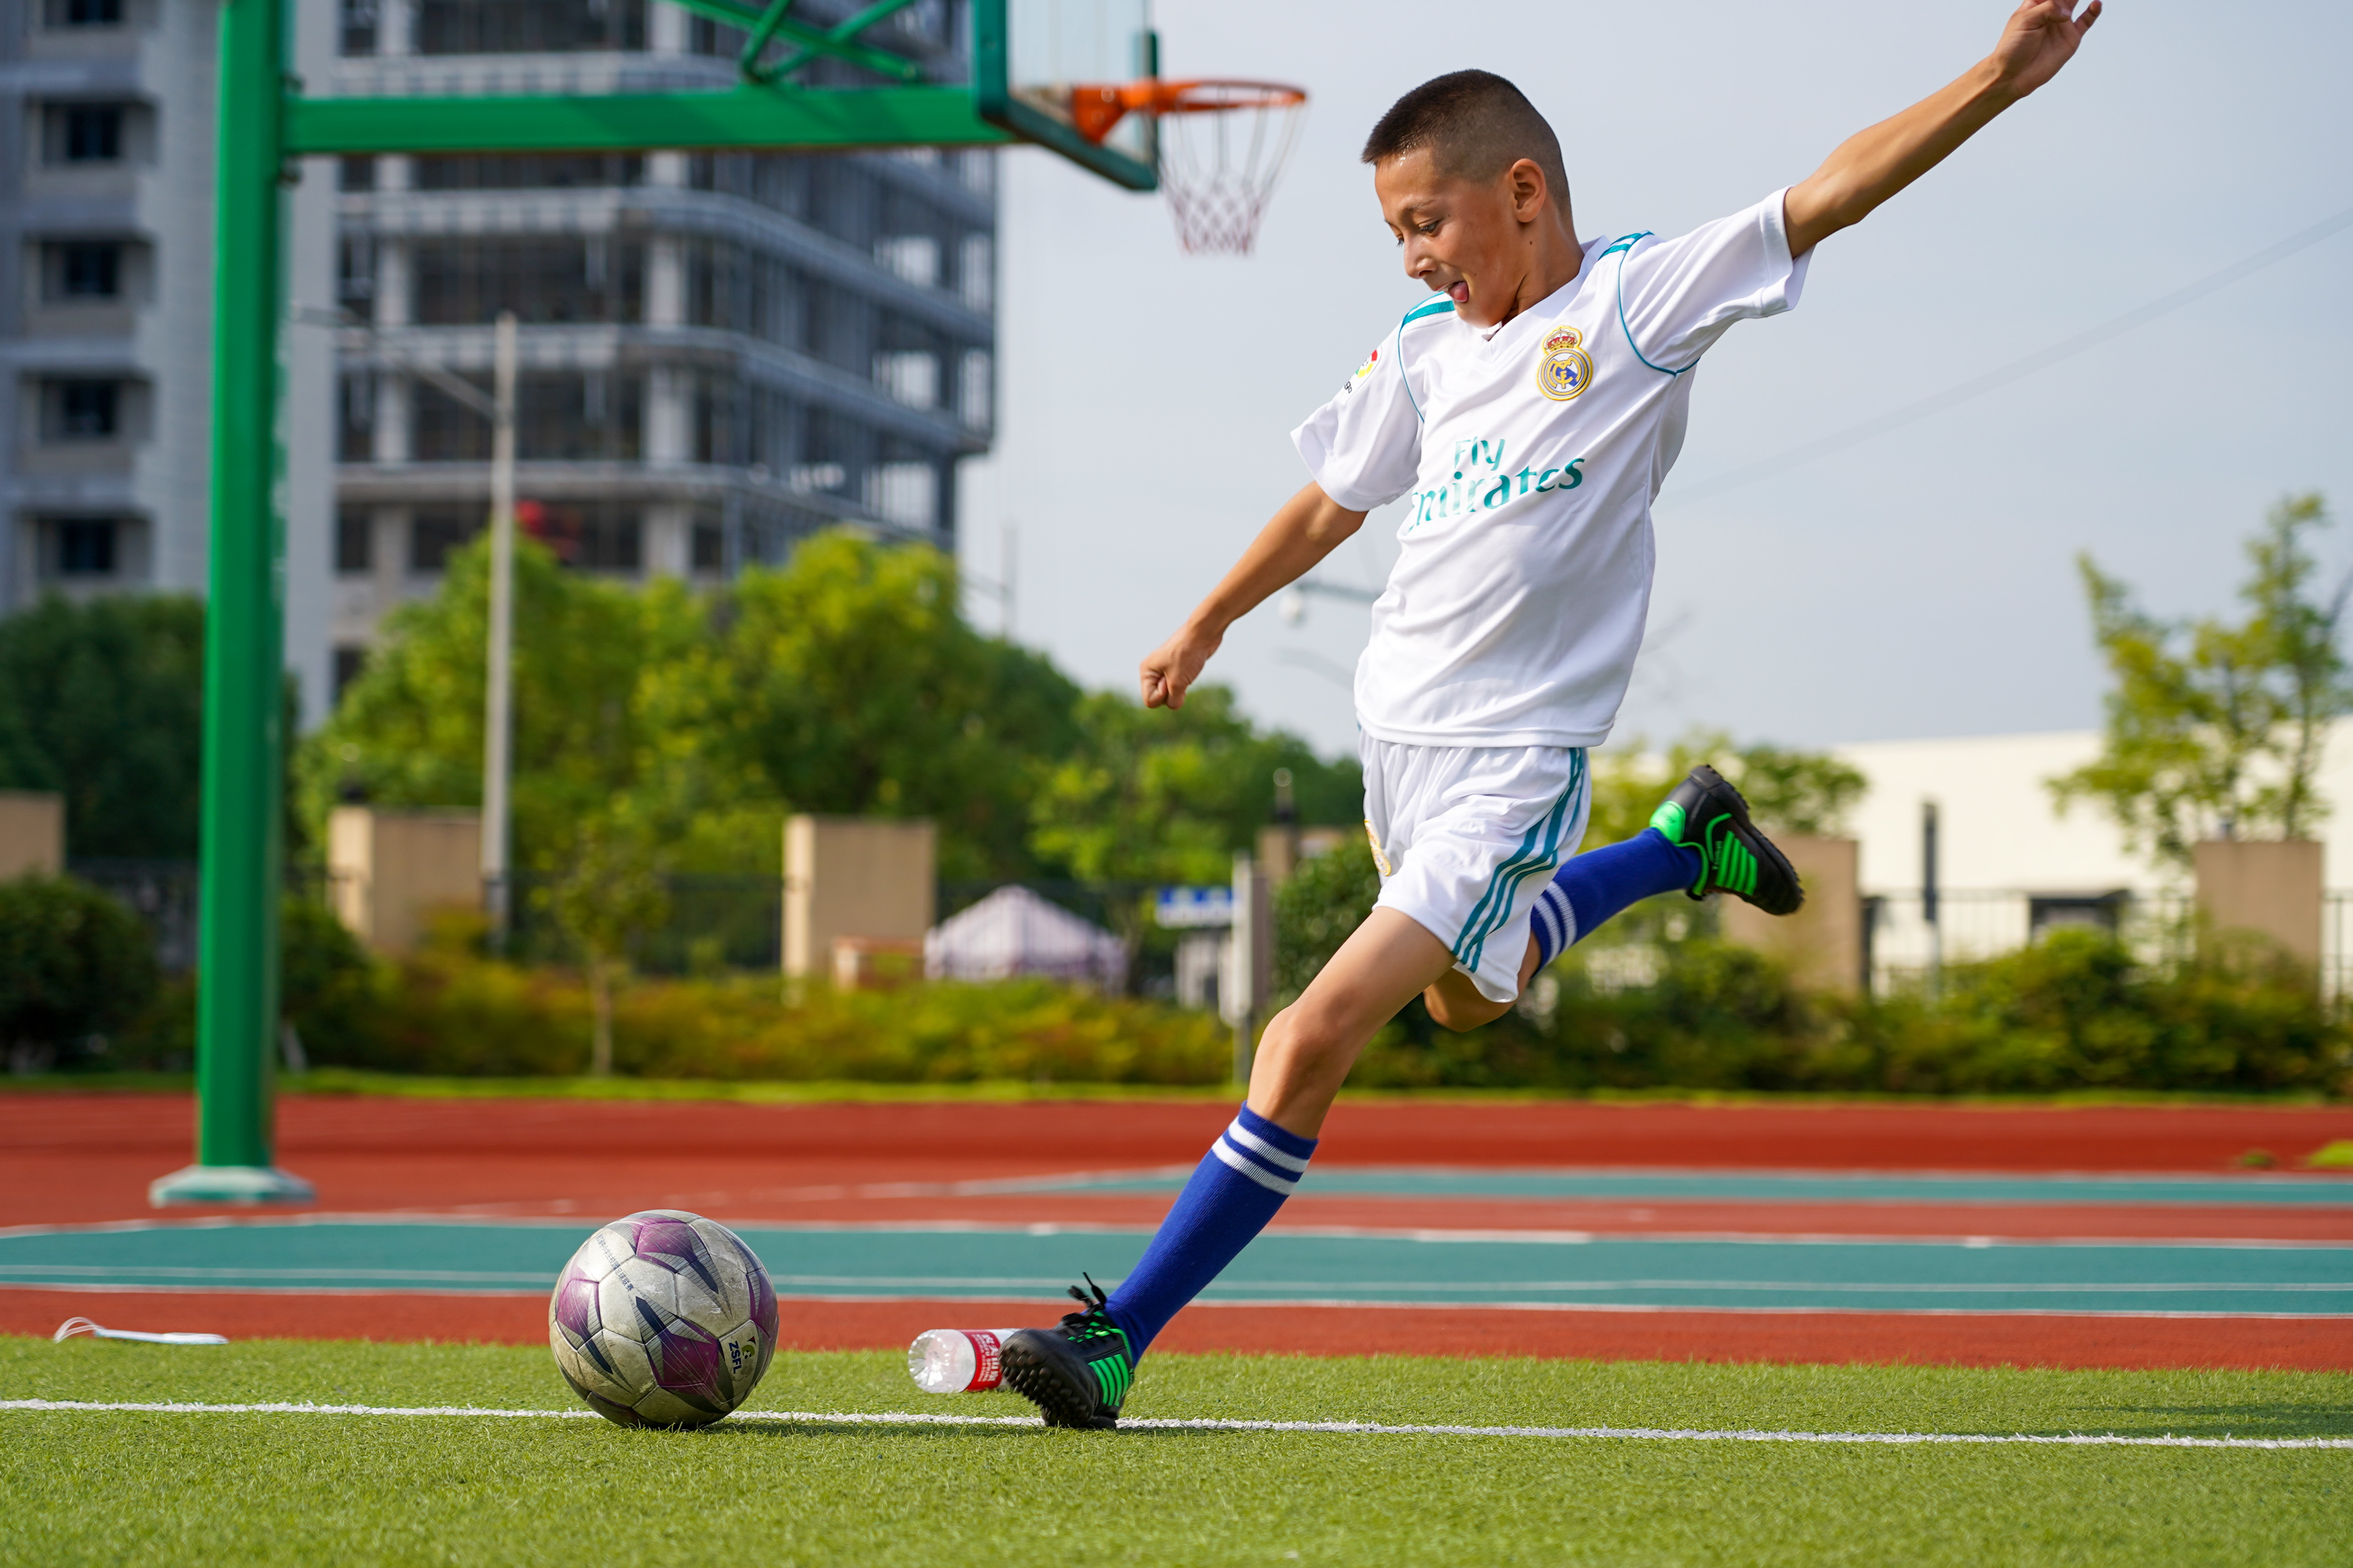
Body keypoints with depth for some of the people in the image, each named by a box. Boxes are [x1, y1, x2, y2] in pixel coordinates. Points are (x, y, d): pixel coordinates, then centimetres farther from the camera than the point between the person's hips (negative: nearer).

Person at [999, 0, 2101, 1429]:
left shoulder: (1647, 297, -8)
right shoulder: (1423, 346, 7)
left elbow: (1830, 194, -16)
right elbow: (1332, 506, 22)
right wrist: (1208, 625, 32)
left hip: (1515, 753, -7)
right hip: (1397, 721, 7)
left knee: (1316, 1038, -15)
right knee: (1467, 994, 29)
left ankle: (1120, 1338, -14)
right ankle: (1688, 843, 48)